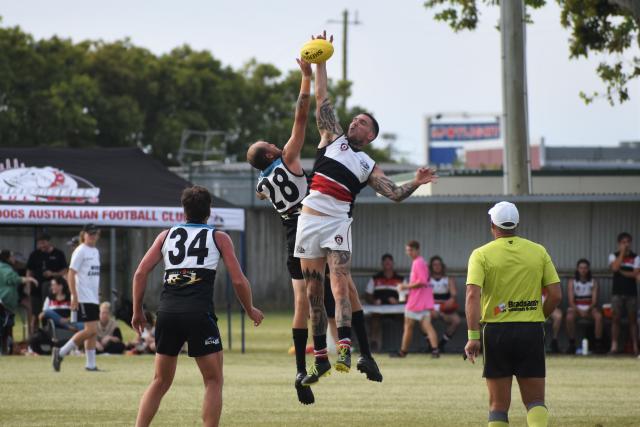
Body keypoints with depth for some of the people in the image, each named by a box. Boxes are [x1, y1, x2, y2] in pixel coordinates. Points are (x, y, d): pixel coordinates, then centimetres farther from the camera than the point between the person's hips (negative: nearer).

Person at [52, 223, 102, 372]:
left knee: (92, 331, 7)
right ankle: (61, 353, -6)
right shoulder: (80, 251, -9)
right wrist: (74, 297, -19)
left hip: (93, 297, 8)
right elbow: (71, 274, -13)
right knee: (91, 330, -14)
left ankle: (91, 364, 9)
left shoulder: (95, 252, 15)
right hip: (83, 297, -8)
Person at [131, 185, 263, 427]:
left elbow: (140, 273, 10)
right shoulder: (219, 238, 10)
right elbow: (239, 281, 5)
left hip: (167, 312, 3)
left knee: (160, 382, 15)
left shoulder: (167, 235, 17)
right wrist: (250, 310, 21)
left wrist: (137, 312, 18)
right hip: (199, 313, -3)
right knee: (213, 382, 7)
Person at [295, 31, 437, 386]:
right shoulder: (333, 138, 15)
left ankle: (345, 349, -31)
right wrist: (320, 62, 7)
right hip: (309, 219, 2)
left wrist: (415, 183, -12)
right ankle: (320, 358, 10)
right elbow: (322, 100, 12)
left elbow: (394, 194, 6)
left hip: (336, 223, -2)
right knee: (313, 290, 4)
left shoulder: (368, 167, 12)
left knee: (340, 281, -20)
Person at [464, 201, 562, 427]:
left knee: (498, 404, 8)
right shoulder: (539, 251, 5)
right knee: (535, 400, 5)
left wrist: (473, 336, -17)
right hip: (532, 332, 1)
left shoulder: (481, 254, -2)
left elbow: (473, 295, -14)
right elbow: (555, 294, 2)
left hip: (496, 331, -1)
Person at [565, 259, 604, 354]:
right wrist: (579, 311, -22)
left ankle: (598, 343, -26)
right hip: (576, 308, -1)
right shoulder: (572, 282, 2)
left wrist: (588, 310, -22)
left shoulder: (593, 282, 4)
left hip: (590, 308, 1)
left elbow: (594, 300, -3)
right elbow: (571, 301, -6)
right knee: (570, 317, -34)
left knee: (598, 316, -32)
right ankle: (572, 344, -24)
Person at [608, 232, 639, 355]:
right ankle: (614, 346, -5)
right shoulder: (614, 256, 5)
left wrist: (622, 272, -7)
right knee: (615, 318, -4)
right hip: (617, 292, 0)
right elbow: (614, 267, -15)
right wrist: (622, 253, -11)